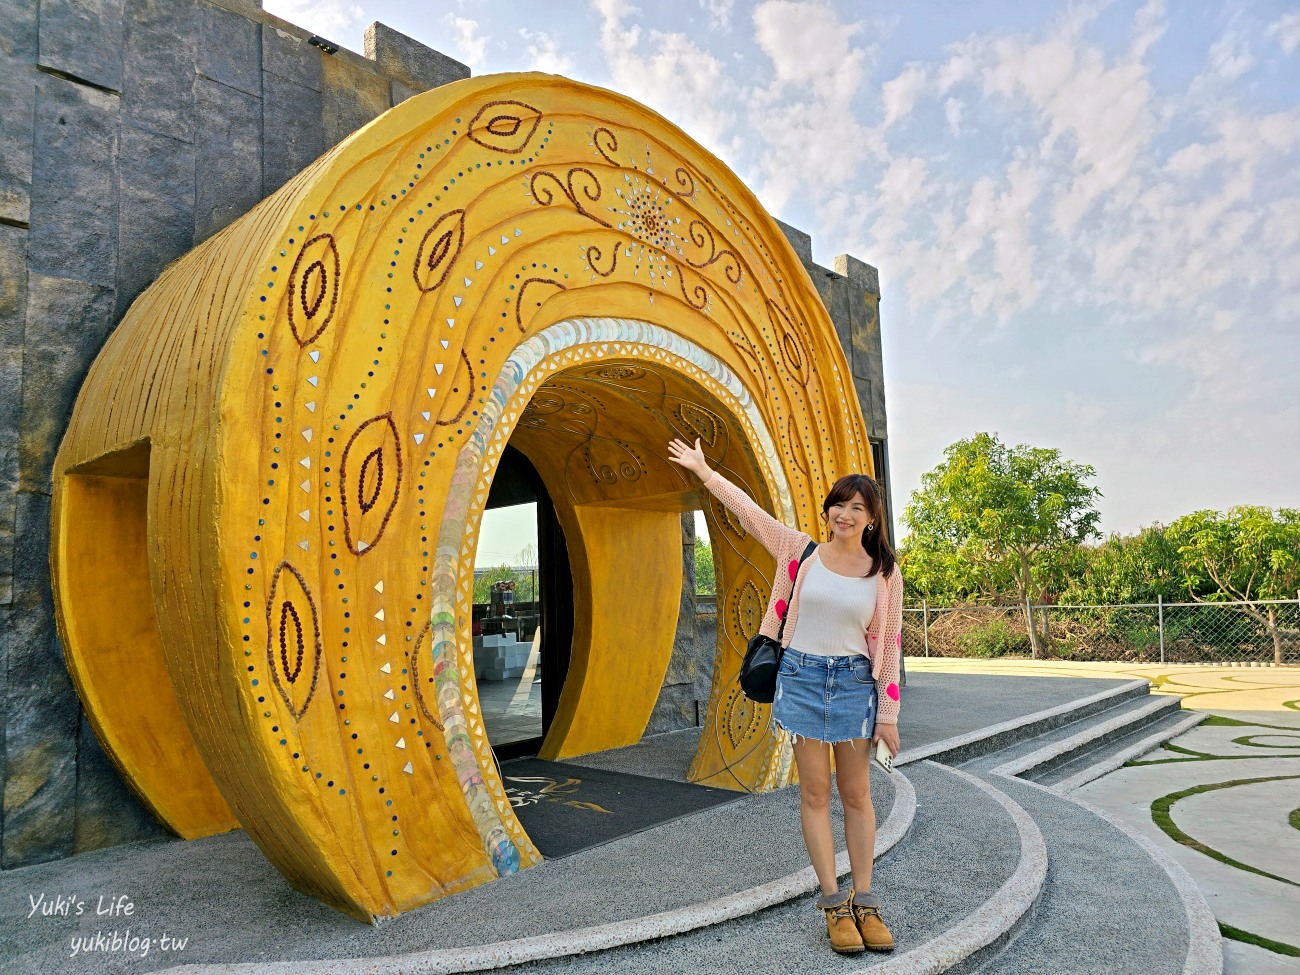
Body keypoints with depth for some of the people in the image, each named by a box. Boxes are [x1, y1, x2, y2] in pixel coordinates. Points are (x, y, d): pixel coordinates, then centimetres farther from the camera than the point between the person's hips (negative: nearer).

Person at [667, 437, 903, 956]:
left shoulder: (885, 572, -1)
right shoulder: (802, 552, -1)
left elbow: (889, 644, 1)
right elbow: (747, 509, 3)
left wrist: (889, 712, 0)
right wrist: (702, 469, 5)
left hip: (854, 682, 0)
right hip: (802, 676, 0)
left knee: (857, 795, 8)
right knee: (815, 793, 4)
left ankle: (864, 902, 21)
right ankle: (834, 904, 15)